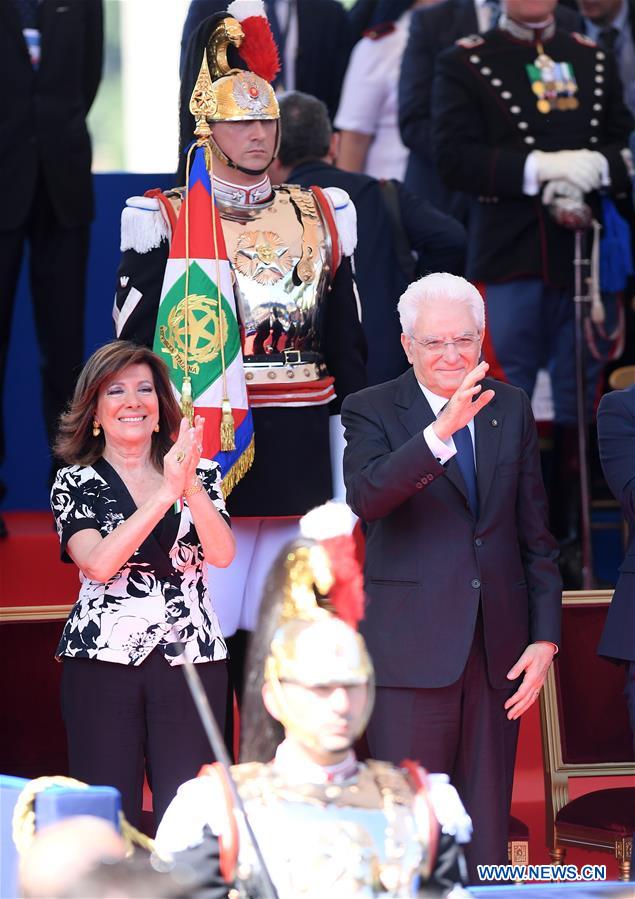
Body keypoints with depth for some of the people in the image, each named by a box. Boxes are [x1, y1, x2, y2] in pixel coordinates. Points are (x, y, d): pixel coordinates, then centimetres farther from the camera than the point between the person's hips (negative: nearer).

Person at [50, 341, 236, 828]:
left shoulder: (200, 474, 10)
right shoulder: (76, 483, 5)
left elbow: (222, 554, -5)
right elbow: (98, 563, -11)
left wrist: (190, 485, -20)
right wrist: (165, 492, -17)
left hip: (192, 657, 1)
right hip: (103, 660, -1)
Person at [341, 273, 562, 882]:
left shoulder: (511, 409, 11)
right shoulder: (372, 411, -1)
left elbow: (535, 534, 13)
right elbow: (365, 498, -22)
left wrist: (545, 636, 6)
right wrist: (441, 433, -34)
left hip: (498, 648, 4)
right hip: (411, 649, -4)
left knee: (487, 827, 8)